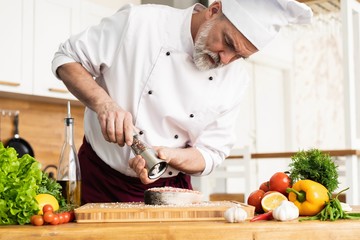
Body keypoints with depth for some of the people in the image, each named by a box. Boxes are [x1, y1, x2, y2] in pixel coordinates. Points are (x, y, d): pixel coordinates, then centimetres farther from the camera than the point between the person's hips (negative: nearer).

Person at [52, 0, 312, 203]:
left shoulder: (235, 79, -8)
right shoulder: (137, 22, -19)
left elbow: (210, 154, -4)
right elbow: (67, 59, -10)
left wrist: (167, 156, -25)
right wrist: (103, 102, -28)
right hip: (100, 179, -2)